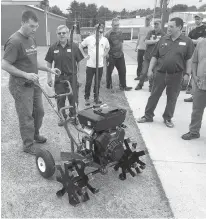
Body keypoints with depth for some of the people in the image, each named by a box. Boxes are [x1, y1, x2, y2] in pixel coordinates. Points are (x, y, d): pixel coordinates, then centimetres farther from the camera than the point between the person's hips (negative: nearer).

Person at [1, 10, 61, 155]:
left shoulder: (31, 39, 9)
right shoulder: (14, 41, -18)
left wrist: (49, 69, 9)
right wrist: (25, 74, -24)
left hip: (33, 82, 8)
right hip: (20, 85, -8)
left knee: (39, 111, 18)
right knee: (26, 116, 1)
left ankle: (35, 135, 40)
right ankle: (28, 146, 17)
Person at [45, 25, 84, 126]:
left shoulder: (74, 46, -4)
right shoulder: (53, 47, -1)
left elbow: (79, 62, 0)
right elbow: (49, 63, 6)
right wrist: (49, 77, 2)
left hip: (72, 77, -1)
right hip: (59, 78, 1)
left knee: (73, 98, 7)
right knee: (60, 99, 9)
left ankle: (73, 116, 26)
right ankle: (62, 117, 26)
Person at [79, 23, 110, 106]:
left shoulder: (105, 40, 3)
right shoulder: (89, 39, -7)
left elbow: (107, 48, 23)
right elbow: (80, 46, 6)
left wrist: (104, 54, 9)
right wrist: (85, 55, 0)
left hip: (100, 65, 3)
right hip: (90, 65, -2)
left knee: (98, 83, 11)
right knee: (88, 82, 3)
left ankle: (96, 97, 26)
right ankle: (87, 98, 17)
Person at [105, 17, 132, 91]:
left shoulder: (120, 32, 5)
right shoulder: (108, 34, -13)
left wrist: (121, 51, 16)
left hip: (120, 55, 6)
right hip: (111, 56, -5)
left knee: (122, 71, 7)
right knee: (109, 71, 6)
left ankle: (123, 86, 18)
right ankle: (109, 86, 22)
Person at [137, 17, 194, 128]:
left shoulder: (187, 41, -3)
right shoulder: (163, 39, 4)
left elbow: (189, 59, -2)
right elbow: (155, 56, 7)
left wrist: (187, 74, -8)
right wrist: (150, 69, 1)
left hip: (176, 75, -2)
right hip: (161, 73, 2)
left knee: (172, 98, 9)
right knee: (154, 95, 8)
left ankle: (168, 118, 26)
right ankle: (148, 116, 22)